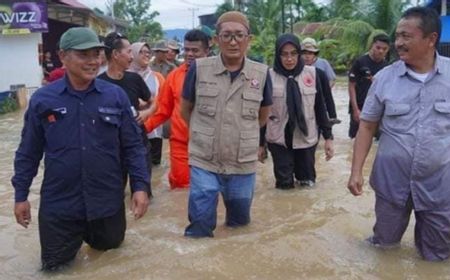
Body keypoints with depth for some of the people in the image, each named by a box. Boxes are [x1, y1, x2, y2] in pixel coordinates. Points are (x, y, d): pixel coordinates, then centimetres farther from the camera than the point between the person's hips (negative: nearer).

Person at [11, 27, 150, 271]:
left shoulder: (116, 96, -5)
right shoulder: (42, 99, -7)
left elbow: (132, 146, -1)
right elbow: (28, 151, 1)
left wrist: (140, 186, -8)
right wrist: (21, 195, 3)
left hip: (108, 200, 1)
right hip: (59, 203, 0)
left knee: (109, 246, 22)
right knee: (55, 263, 15)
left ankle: (90, 234, 53)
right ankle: (75, 237, 45)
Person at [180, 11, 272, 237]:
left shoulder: (261, 74, -4)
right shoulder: (198, 69, -7)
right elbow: (185, 110, 8)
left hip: (244, 165, 2)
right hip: (203, 162, -2)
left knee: (240, 222, 19)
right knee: (199, 230, 2)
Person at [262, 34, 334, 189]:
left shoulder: (312, 73, -4)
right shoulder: (269, 76, -8)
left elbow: (320, 107, 3)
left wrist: (328, 137, 1)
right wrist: (260, 143, 1)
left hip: (307, 139, 2)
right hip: (279, 140, -1)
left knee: (307, 183, 12)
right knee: (284, 185, 3)